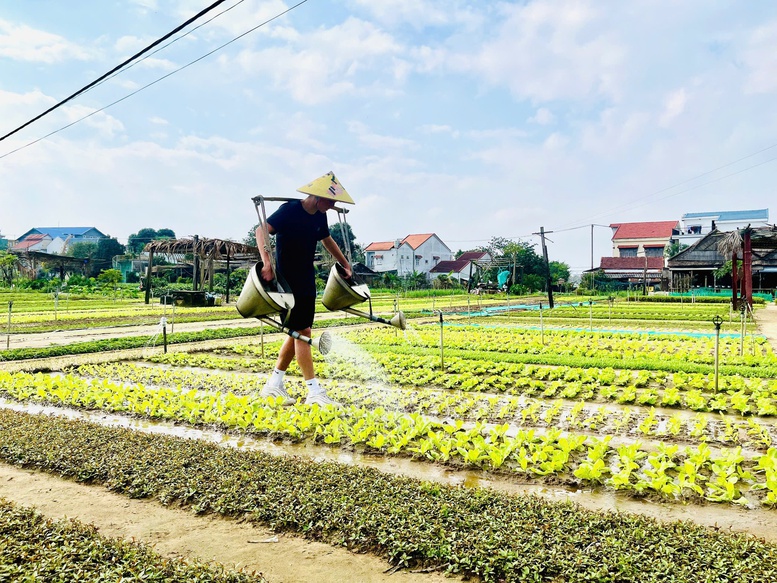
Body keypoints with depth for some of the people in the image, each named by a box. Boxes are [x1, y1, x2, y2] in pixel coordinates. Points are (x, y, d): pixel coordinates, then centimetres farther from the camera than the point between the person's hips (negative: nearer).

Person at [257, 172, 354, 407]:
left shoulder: (319, 216, 7)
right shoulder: (290, 210, -15)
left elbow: (327, 240, 26)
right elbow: (261, 230, -25)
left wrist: (345, 264, 27)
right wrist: (266, 261, -37)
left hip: (307, 280, 8)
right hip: (288, 280, -8)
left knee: (297, 332, 11)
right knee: (302, 332, -9)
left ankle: (273, 385, 22)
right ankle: (314, 392, -5)